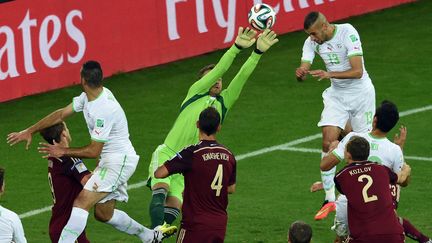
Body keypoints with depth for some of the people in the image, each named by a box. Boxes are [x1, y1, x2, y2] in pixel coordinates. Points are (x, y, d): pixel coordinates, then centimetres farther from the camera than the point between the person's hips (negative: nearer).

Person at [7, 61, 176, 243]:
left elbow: (94, 151, -21)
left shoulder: (103, 110, -27)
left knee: (81, 202, -22)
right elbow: (61, 114, 7)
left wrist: (63, 151, -10)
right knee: (103, 214, 19)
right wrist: (29, 132, 4)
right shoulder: (88, 97, 0)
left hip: (119, 161, -10)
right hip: (109, 160, 10)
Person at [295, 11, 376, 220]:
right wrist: (300, 73, -36)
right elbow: (304, 68, -11)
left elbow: (358, 71, -27)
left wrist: (329, 74, -40)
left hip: (360, 92, -4)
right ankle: (329, 200, -6)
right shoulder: (312, 42, -7)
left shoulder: (347, 33, -23)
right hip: (336, 95, 4)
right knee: (328, 142, -11)